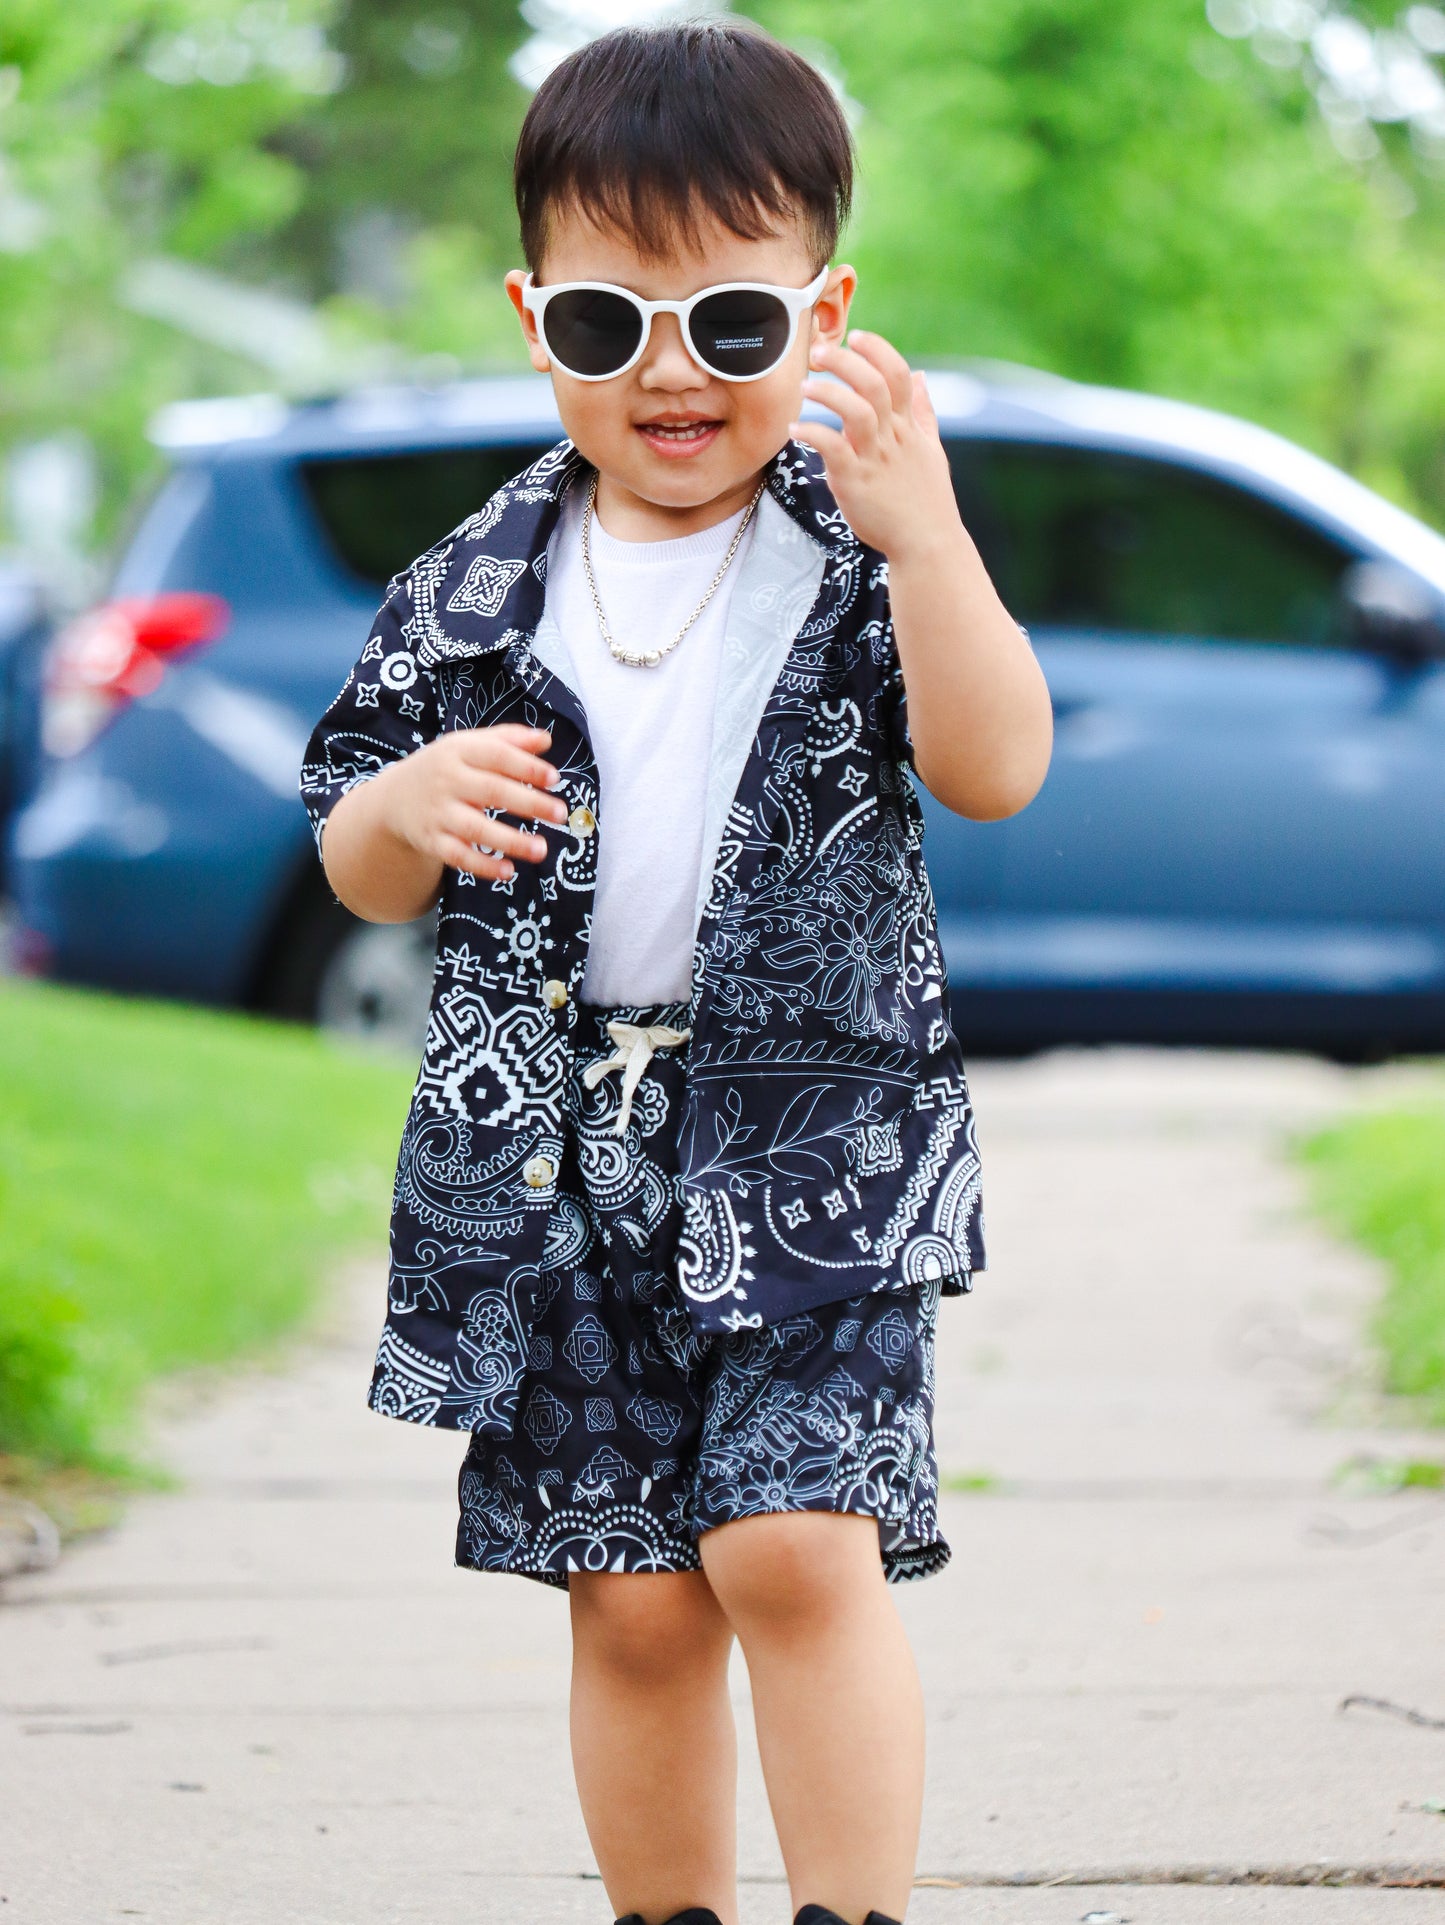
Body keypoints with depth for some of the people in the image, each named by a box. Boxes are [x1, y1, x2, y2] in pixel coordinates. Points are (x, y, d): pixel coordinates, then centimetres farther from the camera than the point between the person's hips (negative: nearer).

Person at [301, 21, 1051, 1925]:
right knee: (634, 1606, 7)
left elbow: (997, 769, -17)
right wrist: (412, 805, -13)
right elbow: (357, 874, 11)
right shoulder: (477, 589, 5)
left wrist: (921, 536, -29)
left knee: (798, 1550, -14)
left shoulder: (858, 555, -2)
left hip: (814, 1142, -3)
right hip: (551, 1158, 3)